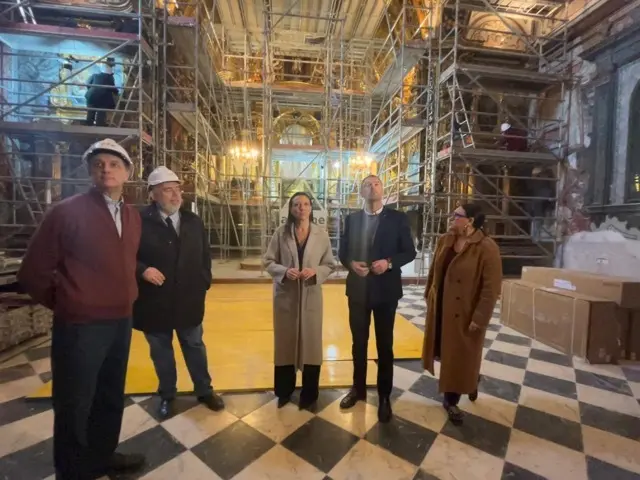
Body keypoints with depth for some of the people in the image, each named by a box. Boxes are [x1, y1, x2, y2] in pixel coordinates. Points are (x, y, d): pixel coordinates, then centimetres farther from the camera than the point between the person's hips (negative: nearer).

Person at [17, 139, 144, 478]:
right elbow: (33, 271, -6)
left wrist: (127, 298, 11)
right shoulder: (67, 211, -12)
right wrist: (64, 304, 2)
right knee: (75, 406, 12)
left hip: (121, 322, 6)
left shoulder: (133, 216, 5)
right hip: (80, 325, -6)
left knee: (111, 398, 23)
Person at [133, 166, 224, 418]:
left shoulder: (194, 221, 3)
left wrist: (204, 283, 4)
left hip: (189, 300, 3)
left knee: (195, 347, 17)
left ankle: (204, 390, 37)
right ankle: (167, 395, 39)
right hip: (154, 302, -2)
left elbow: (205, 256, 9)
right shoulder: (140, 221, -12)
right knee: (161, 351, 17)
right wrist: (142, 270, -24)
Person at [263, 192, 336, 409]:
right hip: (285, 295, 0)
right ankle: (284, 391, 32)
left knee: (311, 342, 8)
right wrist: (284, 271, -18)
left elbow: (330, 265, 2)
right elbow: (268, 262, 0)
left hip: (310, 296, 0)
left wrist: (315, 272, -17)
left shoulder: (321, 234, -1)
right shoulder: (281, 232, -3)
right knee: (285, 342, 11)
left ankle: (309, 393, 28)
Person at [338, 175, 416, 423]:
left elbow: (410, 251, -3)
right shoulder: (352, 219, 4)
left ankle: (384, 396, 29)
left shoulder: (398, 218, -3)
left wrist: (389, 262, -20)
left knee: (385, 345, 11)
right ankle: (358, 388, 36)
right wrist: (351, 263, -14)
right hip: (358, 289, 3)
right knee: (358, 342, 16)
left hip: (386, 290, -2)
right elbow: (343, 252, 7)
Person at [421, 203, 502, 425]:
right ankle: (470, 380, 48)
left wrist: (479, 318, -18)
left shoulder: (487, 248, -19)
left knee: (459, 357, 11)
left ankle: (451, 400, 32)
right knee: (443, 351, 20)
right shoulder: (444, 240, 1)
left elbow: (491, 287, -19)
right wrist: (429, 296, 11)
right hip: (440, 308, 6)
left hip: (465, 314, -6)